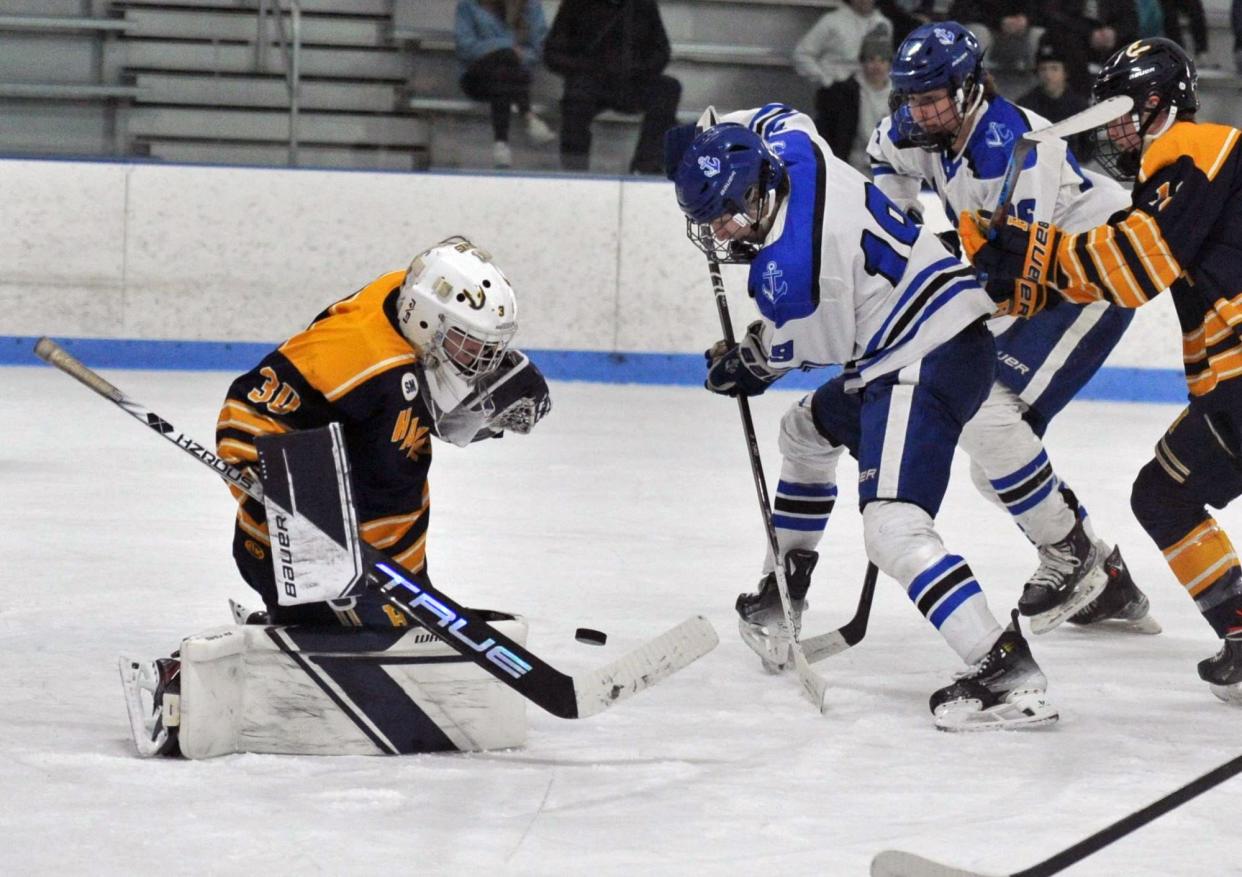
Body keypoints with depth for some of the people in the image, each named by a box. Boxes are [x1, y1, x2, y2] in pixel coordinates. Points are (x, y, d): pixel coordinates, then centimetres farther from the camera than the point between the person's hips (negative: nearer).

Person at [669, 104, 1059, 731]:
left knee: (892, 526, -25)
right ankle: (781, 599, 46)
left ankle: (1008, 675, -37)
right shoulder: (790, 146, 1)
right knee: (807, 430, 33)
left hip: (928, 363, -12)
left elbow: (812, 346, -6)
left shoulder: (784, 266, -23)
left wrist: (750, 360, 12)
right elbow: (770, 119, 27)